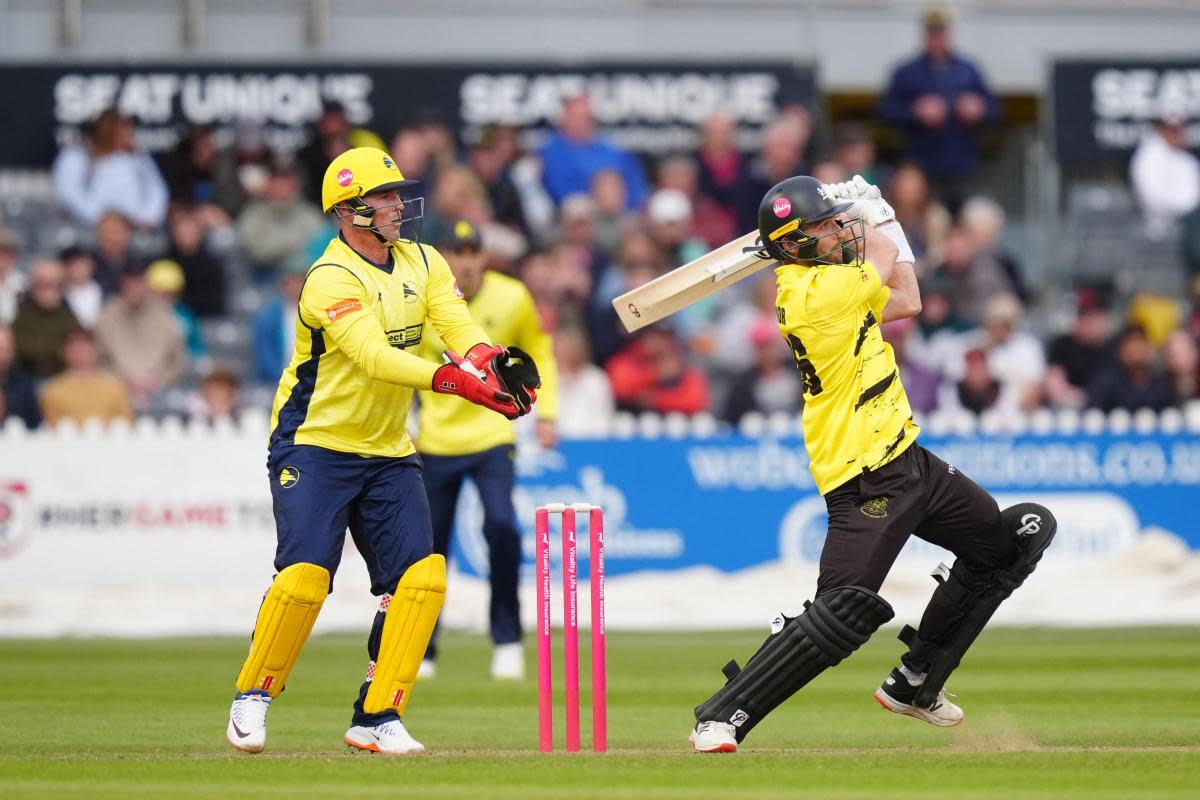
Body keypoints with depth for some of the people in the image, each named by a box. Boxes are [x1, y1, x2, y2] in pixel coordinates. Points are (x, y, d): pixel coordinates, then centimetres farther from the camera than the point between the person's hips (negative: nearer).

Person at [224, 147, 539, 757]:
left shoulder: (421, 262, 4)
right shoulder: (332, 279, -19)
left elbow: (457, 323, -11)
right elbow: (374, 356, -33)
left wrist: (490, 363, -33)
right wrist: (456, 381, -45)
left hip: (389, 454, 6)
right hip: (315, 448, -6)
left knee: (421, 576, -7)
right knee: (305, 575, -19)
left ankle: (377, 717, 1)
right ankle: (252, 696, 3)